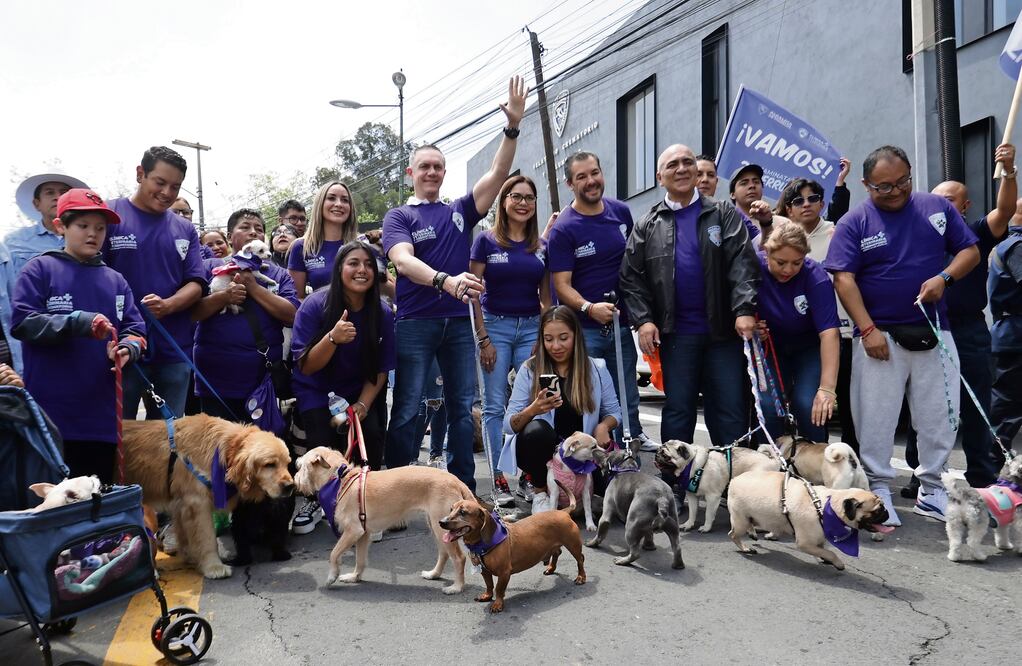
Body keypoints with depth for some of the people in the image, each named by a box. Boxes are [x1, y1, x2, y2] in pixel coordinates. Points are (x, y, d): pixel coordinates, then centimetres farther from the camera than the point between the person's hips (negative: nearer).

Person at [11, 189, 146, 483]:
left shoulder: (115, 280, 13)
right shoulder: (40, 269, 2)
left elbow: (135, 329, 7)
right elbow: (22, 322, -8)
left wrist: (128, 347, -15)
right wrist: (79, 322, -20)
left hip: (101, 414, 4)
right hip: (50, 413, -3)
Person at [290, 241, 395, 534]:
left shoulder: (383, 314, -12)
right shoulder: (315, 305, -18)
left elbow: (381, 369, -3)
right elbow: (306, 367, -18)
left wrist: (363, 404, -18)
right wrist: (333, 338, -36)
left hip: (362, 391, 2)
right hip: (317, 391, -2)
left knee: (372, 433, -23)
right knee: (325, 441, -23)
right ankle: (317, 500, 9)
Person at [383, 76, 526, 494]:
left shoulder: (460, 211, 14)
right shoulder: (399, 216, 2)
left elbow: (498, 174, 4)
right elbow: (403, 260, -17)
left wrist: (512, 127, -9)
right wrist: (446, 281, -36)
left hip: (458, 321, 4)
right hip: (415, 322, -4)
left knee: (461, 407, 9)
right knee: (406, 409, 0)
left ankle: (464, 486, 19)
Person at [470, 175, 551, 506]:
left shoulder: (542, 246, 9)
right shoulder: (486, 240, -1)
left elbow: (545, 296, 11)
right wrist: (483, 339, -9)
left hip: (532, 328, 3)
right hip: (496, 326, -3)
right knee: (495, 406, 1)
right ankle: (499, 481, 7)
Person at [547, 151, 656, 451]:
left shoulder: (621, 212, 4)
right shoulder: (563, 229, -11)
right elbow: (562, 285, -15)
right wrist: (590, 308, -32)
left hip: (621, 322, 4)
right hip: (583, 328, -4)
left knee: (627, 397, 17)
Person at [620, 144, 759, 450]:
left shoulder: (723, 214, 7)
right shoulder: (647, 226, 9)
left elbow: (743, 263, -3)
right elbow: (631, 277, 5)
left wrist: (745, 309, -16)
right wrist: (643, 319, -8)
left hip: (723, 329, 0)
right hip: (676, 333, 0)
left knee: (731, 407, 5)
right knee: (678, 409, 7)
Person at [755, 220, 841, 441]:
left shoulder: (816, 278, -26)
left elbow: (829, 333, -32)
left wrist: (827, 388, -40)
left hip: (810, 346, -2)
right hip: (772, 345, 2)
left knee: (809, 405, -20)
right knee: (767, 403, -17)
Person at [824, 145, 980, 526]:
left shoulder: (937, 207, 7)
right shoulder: (854, 223, -3)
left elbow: (970, 251, 11)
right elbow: (843, 279, -9)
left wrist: (944, 277, -11)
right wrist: (868, 329, -17)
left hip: (933, 332, 3)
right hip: (879, 335, -3)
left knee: (940, 417, 8)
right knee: (876, 419, 0)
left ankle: (931, 489, 23)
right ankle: (878, 489, 13)